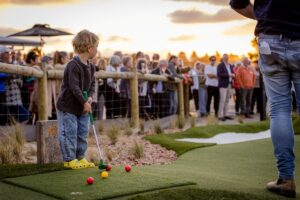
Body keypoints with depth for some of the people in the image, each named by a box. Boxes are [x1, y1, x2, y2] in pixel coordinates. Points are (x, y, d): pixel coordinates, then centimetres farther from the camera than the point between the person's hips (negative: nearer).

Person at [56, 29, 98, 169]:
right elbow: (74, 87, -25)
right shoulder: (73, 66, -23)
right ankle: (69, 159, 9)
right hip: (68, 106, -8)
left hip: (83, 107, 8)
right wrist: (84, 102, -21)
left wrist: (90, 97, -7)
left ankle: (80, 157, 22)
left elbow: (92, 83, 11)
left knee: (83, 133, 11)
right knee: (70, 133, -2)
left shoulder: (90, 67, 4)